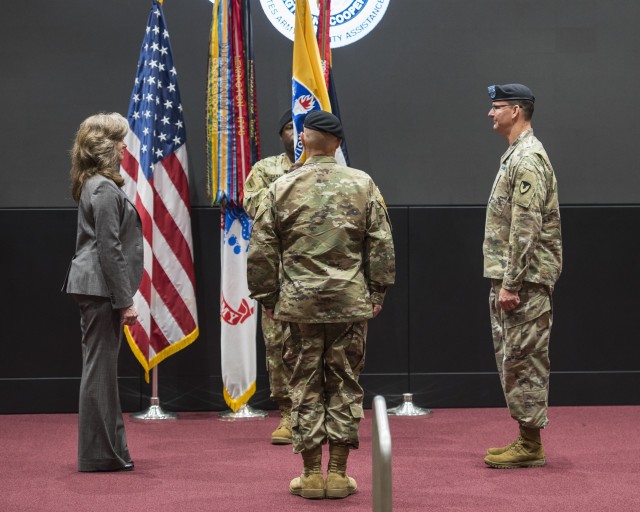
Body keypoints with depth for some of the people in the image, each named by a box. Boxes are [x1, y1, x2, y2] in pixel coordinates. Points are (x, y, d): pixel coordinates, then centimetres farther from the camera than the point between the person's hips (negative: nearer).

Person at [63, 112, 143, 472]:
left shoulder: (94, 186, 16)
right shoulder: (105, 190, -15)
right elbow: (110, 250, -18)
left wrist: (123, 297, 20)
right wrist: (125, 301, -17)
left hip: (94, 289, 10)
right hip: (102, 289, -10)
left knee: (102, 368, 13)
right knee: (101, 369, -5)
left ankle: (108, 448, 20)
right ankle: (99, 454, 0)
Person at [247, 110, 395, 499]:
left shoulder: (282, 188, -1)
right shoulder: (362, 184, 0)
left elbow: (261, 251, 1)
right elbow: (382, 245, 2)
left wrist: (267, 298, 11)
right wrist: (377, 292, 11)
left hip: (299, 303, 0)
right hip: (351, 302, 0)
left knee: (306, 387, 6)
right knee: (345, 385, 7)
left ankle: (312, 475, 9)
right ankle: (338, 474, 9)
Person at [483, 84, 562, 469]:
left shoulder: (528, 159, -15)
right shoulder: (515, 155, 17)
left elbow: (525, 229, -21)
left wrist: (511, 285, -22)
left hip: (525, 279, -10)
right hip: (511, 278, 10)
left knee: (524, 358, -6)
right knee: (515, 359, 13)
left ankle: (531, 446, -1)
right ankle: (526, 439, 18)